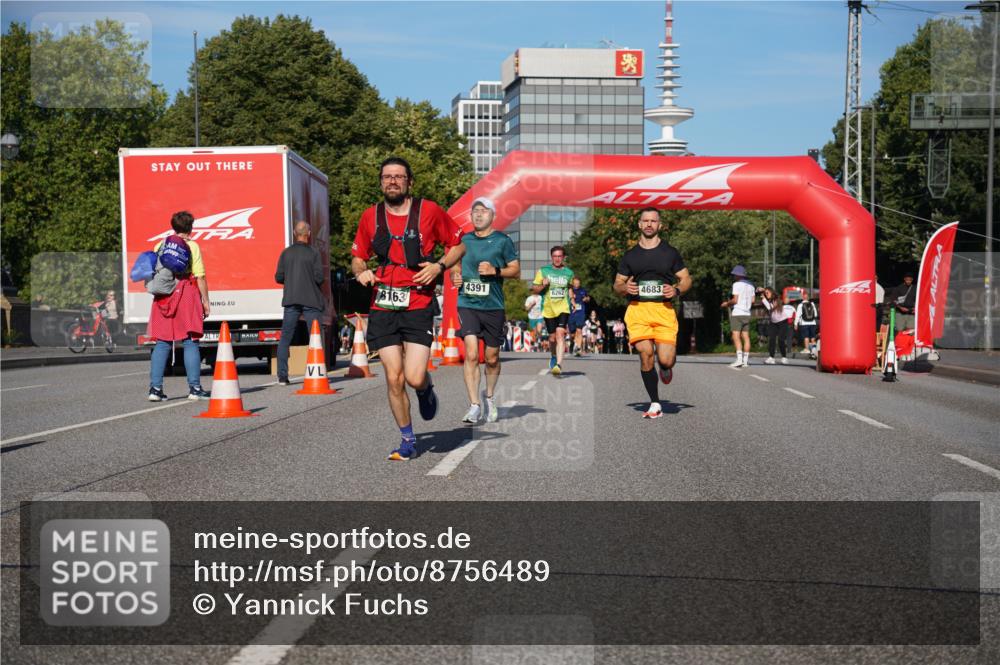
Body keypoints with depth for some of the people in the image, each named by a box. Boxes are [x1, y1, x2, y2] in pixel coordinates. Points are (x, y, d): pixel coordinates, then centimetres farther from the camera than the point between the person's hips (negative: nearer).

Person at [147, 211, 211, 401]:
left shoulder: (159, 246, 12)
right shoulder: (192, 246, -1)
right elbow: (200, 277, -5)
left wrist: (159, 291, 17)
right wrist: (206, 301, -1)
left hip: (163, 297, 4)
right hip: (186, 295, -4)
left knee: (162, 343, 7)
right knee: (190, 342, 0)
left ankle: (155, 388, 3)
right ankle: (194, 387, -2)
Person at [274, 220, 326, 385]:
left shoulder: (286, 253, 5)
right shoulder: (314, 253, -4)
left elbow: (278, 277, 4)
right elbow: (319, 278, -9)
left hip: (291, 300, 3)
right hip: (311, 300, -3)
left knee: (285, 338, 7)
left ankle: (282, 376, 3)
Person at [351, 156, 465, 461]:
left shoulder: (429, 211, 1)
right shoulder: (370, 217, 8)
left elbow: (458, 245, 10)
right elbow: (357, 257, 18)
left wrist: (439, 266, -8)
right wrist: (361, 272, -4)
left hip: (418, 307, -2)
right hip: (383, 309, 2)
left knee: (414, 378, -12)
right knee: (394, 378, -1)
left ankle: (426, 389, 27)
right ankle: (407, 440, 17)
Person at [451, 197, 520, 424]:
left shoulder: (502, 240, 2)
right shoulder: (464, 240, 11)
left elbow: (516, 269, 2)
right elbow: (455, 266, 24)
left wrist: (495, 271, -15)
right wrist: (455, 276, 2)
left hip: (493, 306, -1)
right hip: (467, 304, 1)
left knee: (492, 358, 8)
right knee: (471, 354, -13)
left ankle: (489, 397, 32)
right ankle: (475, 405, -10)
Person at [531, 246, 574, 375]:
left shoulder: (568, 273, 7)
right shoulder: (543, 271, 4)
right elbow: (534, 289, 6)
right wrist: (543, 285, -13)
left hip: (563, 309, -1)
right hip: (548, 309, 1)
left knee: (560, 333, -20)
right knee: (552, 337, 9)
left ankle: (558, 364, -27)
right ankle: (553, 357, 40)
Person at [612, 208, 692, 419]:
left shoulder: (670, 253, 10)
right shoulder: (630, 255, 13)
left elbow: (686, 279, 14)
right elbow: (617, 285, 17)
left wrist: (676, 289, -8)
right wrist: (625, 288, -7)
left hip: (664, 309, -1)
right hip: (637, 309, 1)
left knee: (665, 359, -12)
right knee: (645, 355, -10)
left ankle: (666, 366, 28)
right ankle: (655, 405, 3)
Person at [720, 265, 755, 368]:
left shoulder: (737, 284, -7)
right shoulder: (750, 285, 15)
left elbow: (735, 300, -13)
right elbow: (752, 301, 14)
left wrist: (727, 303, 3)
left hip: (737, 313, -7)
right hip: (747, 314, 7)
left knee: (736, 337, -11)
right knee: (746, 337, 5)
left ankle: (739, 359, -21)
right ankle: (745, 360, 2)